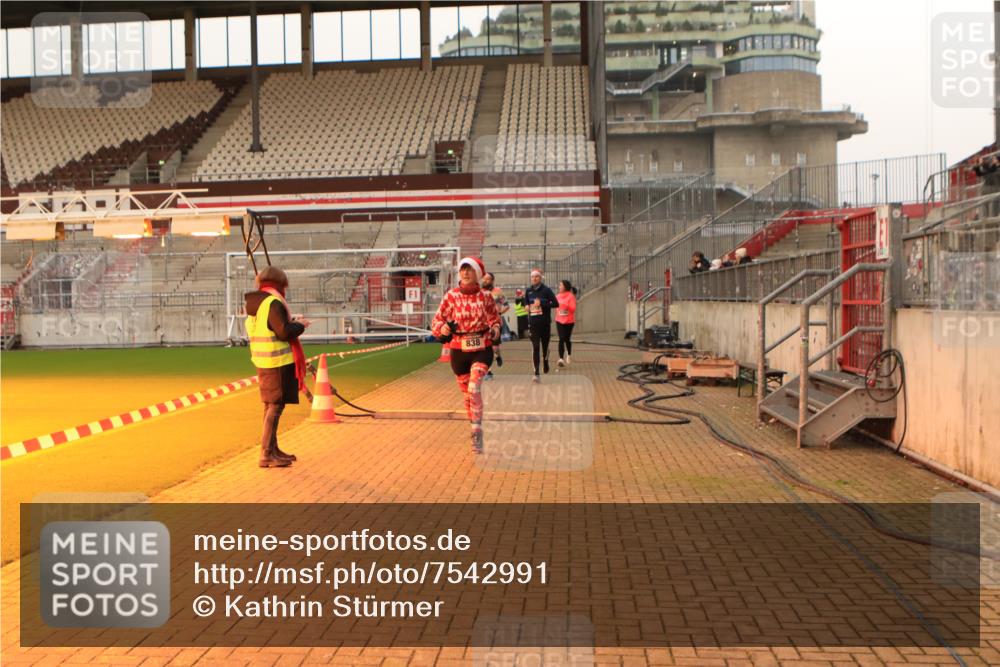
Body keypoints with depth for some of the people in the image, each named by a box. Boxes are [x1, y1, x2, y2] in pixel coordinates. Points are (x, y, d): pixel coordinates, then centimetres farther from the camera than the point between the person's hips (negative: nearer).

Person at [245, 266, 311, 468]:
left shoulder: (254, 304, 13)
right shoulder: (273, 303, -16)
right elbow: (284, 332, -21)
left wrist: (291, 322, 19)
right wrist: (300, 325, -4)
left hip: (262, 362, 10)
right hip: (277, 362, -10)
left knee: (270, 405, 17)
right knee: (275, 406, -5)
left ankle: (273, 449, 28)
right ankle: (266, 455, -5)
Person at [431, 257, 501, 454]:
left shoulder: (485, 296, -2)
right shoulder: (451, 295, -3)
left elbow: (495, 319, 12)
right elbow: (437, 320, 1)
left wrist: (495, 330, -9)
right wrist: (443, 328, -21)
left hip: (482, 350, -2)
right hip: (459, 351, 2)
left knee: (474, 388, -23)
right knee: (467, 394, 12)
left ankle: (477, 433, -14)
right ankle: (476, 434, 32)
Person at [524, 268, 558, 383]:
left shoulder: (546, 290, -5)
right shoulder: (528, 290, 6)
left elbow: (555, 303, -12)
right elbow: (525, 303, 21)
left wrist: (542, 303, -21)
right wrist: (527, 306, -2)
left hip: (545, 323, -1)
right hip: (533, 323, 1)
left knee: (545, 345, 12)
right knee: (535, 347, -8)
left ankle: (545, 361, 45)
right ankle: (536, 373, -9)